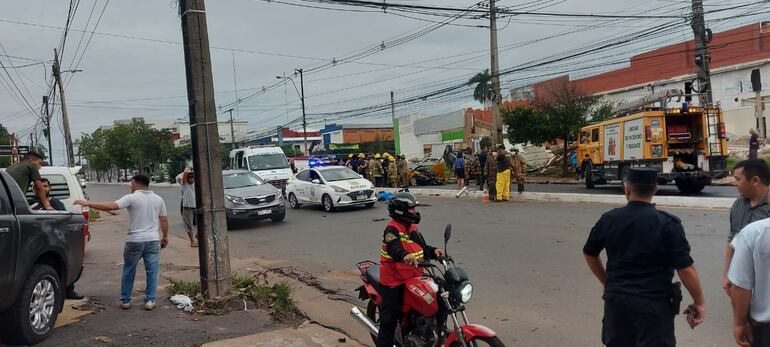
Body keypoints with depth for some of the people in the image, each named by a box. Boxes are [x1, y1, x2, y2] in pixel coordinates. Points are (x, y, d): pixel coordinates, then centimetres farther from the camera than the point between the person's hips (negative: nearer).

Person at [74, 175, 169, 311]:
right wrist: (165, 236, 20)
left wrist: (88, 203, -15)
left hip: (134, 241, -2)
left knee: (128, 271, 13)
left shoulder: (132, 198, -7)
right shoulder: (158, 199, 7)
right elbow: (164, 220, 9)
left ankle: (125, 300, 19)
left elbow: (112, 206, -18)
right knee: (152, 271, 7)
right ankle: (150, 300, 7)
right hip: (153, 241, 3)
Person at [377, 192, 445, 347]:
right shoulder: (392, 229, -16)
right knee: (389, 320, -1)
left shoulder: (413, 228, 13)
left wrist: (433, 251, -5)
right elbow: (394, 248, -35)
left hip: (414, 278, 8)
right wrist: (405, 255, -55)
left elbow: (422, 248, 15)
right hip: (394, 282, -8)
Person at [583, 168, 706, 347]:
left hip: (616, 300, 4)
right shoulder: (668, 224, -14)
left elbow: (589, 253, 11)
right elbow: (686, 269, -14)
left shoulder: (608, 219, -2)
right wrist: (699, 302, -1)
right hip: (654, 304, -3)